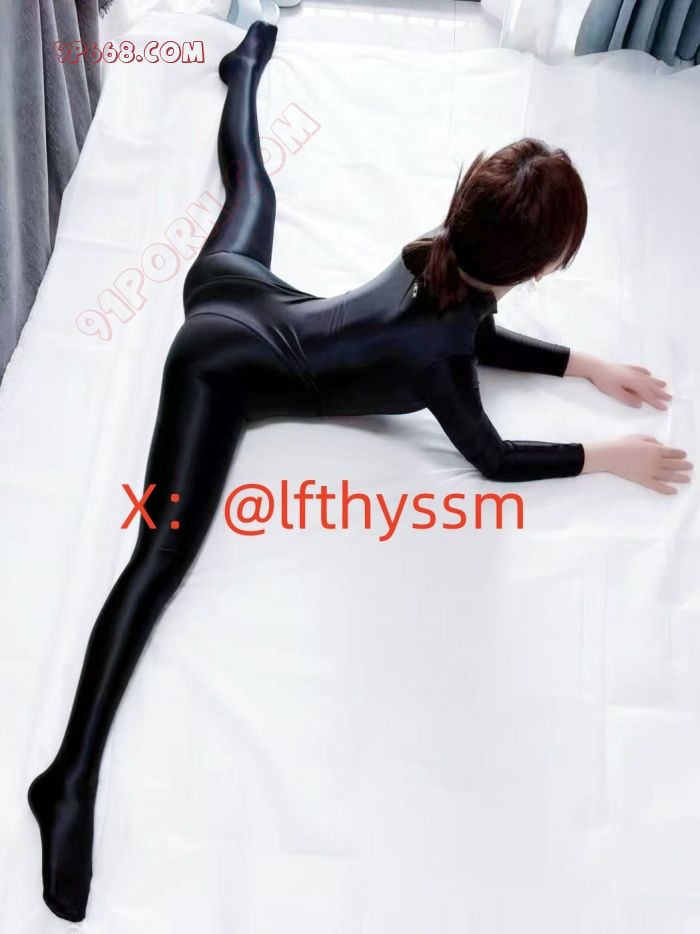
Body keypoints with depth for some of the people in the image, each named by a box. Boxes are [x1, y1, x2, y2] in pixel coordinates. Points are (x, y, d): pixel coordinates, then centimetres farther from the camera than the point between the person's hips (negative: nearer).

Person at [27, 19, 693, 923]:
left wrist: (586, 365, 7)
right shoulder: (430, 347, -31)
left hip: (243, 298, 9)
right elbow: (491, 457, -16)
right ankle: (70, 782, -24)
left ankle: (246, 60, 68)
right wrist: (608, 456, -9)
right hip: (225, 367, -8)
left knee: (250, 177, 37)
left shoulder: (445, 255, -10)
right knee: (164, 552, -20)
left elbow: (473, 334, 11)